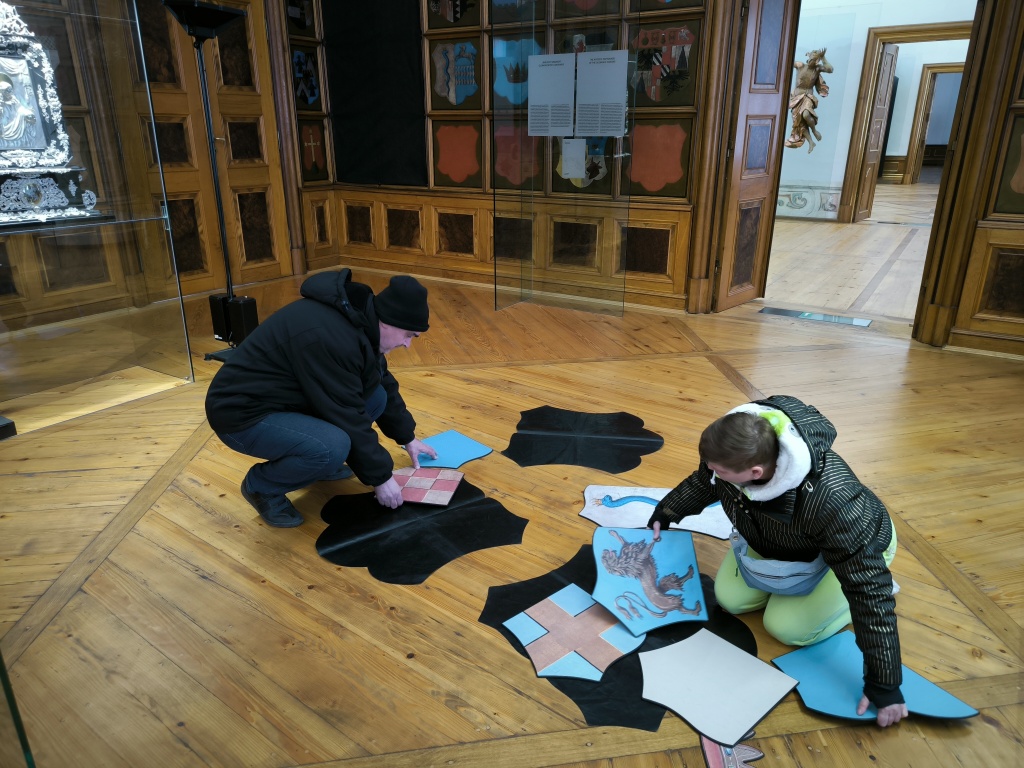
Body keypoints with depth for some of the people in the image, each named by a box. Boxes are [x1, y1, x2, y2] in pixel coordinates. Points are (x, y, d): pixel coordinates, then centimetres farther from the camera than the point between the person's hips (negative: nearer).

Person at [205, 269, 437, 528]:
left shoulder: (358, 316, -2)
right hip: (243, 412, -9)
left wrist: (407, 437, 18)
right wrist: (380, 477, -14)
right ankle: (261, 486, -3)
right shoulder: (329, 336, -31)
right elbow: (348, 417, -25)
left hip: (287, 398, 9)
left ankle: (318, 461, 15)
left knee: (375, 397, -1)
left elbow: (383, 382, 12)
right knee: (333, 448, -31)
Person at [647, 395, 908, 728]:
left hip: (855, 546, -5)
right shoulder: (736, 444, -31)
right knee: (730, 598, 4)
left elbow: (869, 590, -38)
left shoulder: (833, 502, -48)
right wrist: (665, 513, 3)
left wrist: (884, 683, -31)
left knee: (787, 628, -9)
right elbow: (704, 482, -4)